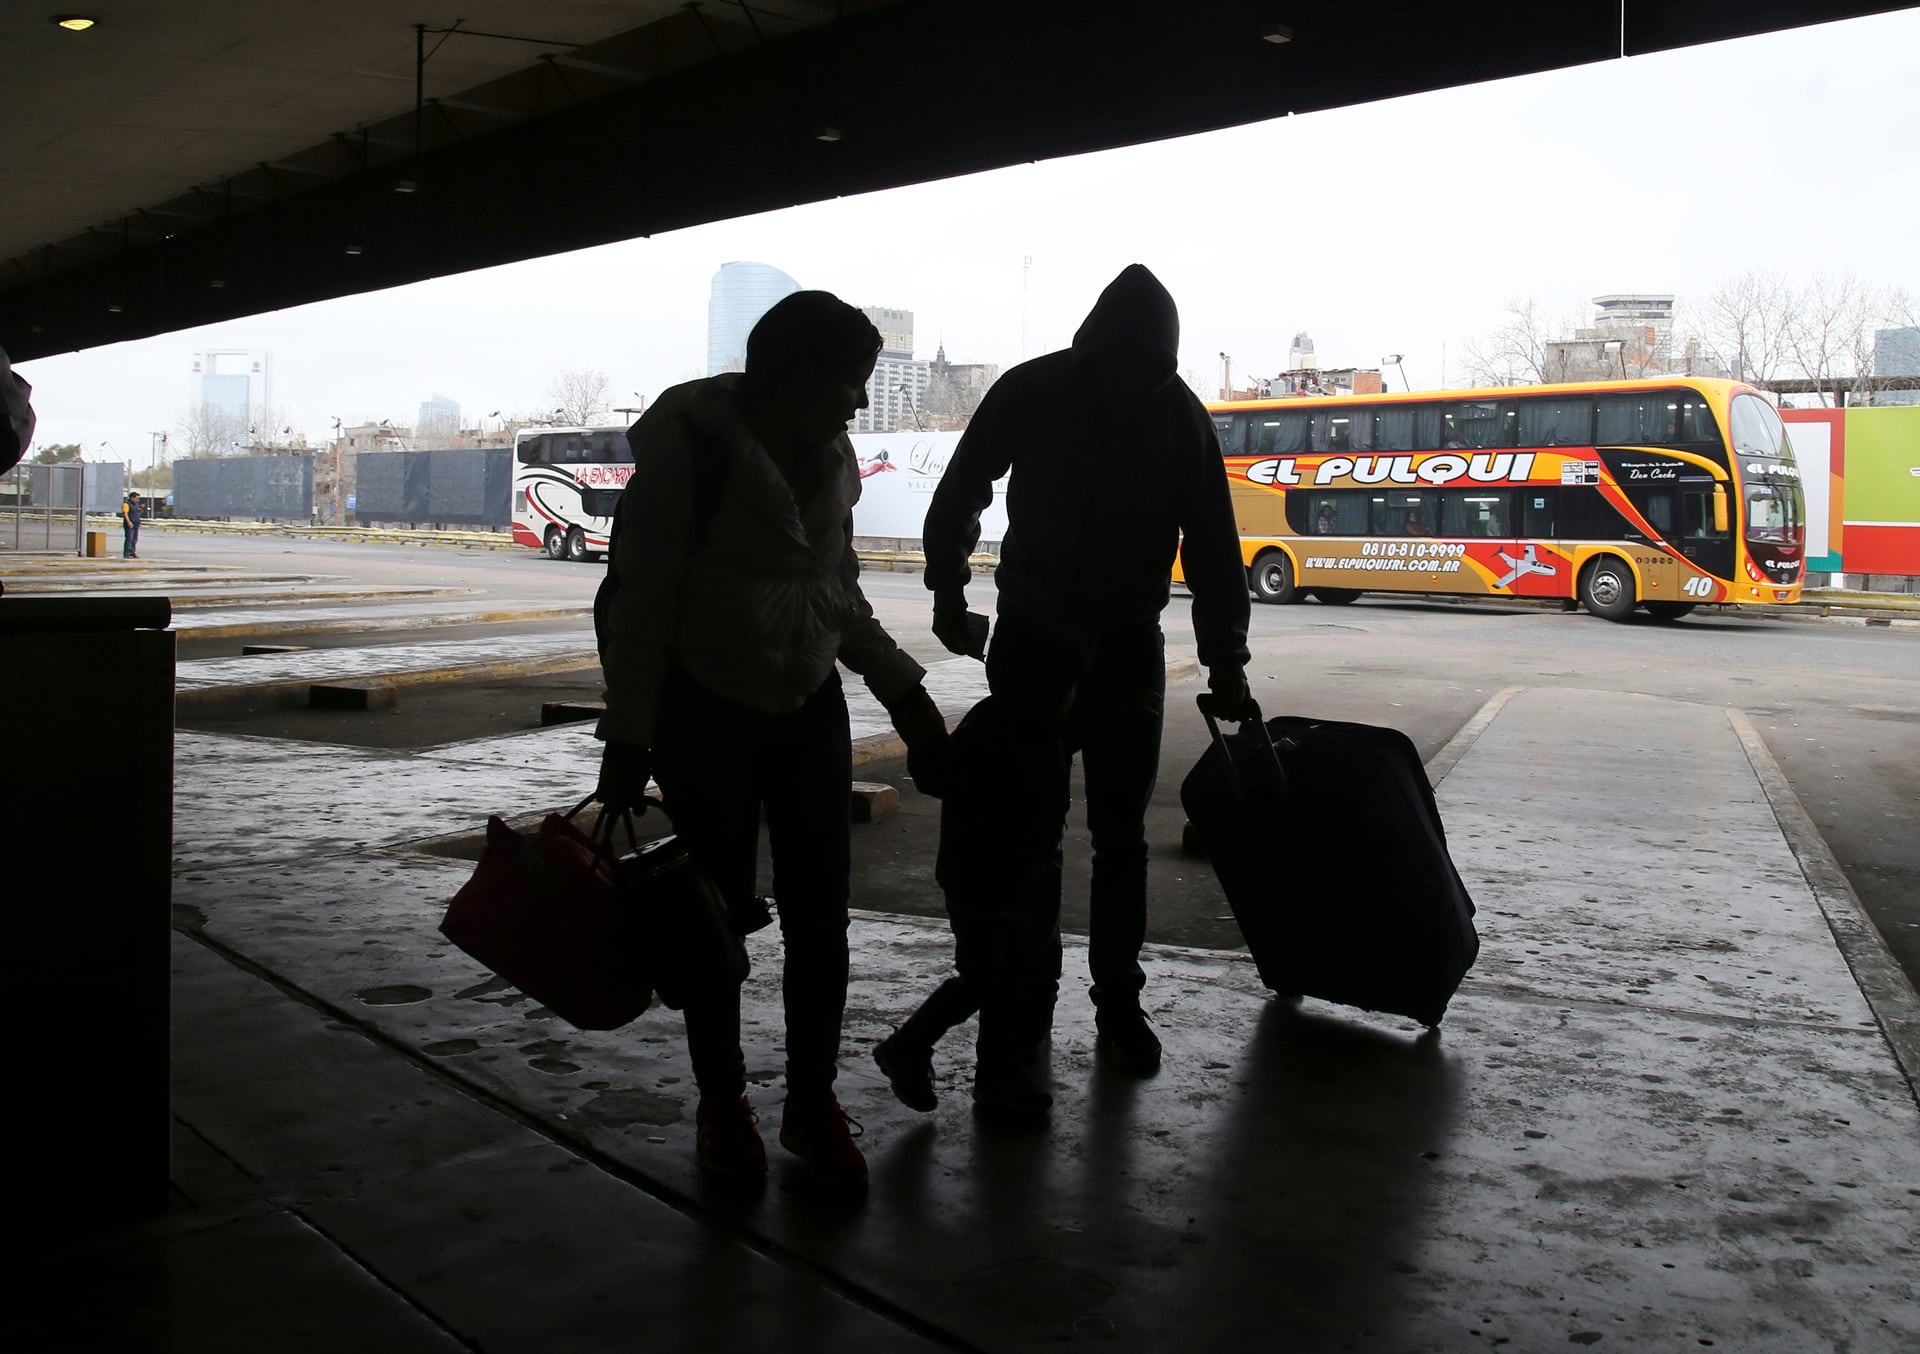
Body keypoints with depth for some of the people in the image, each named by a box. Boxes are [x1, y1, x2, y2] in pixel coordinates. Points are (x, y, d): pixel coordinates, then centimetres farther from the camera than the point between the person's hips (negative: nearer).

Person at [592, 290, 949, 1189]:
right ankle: (721, 1104, 23)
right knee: (722, 914, 4)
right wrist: (628, 739, -15)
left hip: (809, 708, 5)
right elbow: (638, 600, -13)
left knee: (820, 915, 4)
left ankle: (812, 1105, 20)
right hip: (706, 712, -5)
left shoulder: (831, 459, 5)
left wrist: (903, 690, 13)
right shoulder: (689, 445, -14)